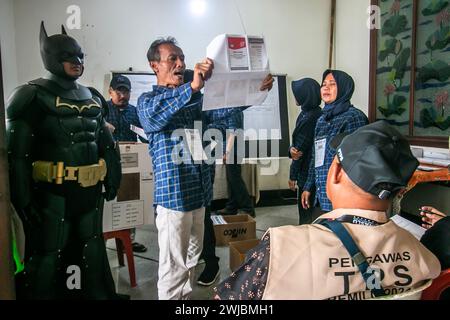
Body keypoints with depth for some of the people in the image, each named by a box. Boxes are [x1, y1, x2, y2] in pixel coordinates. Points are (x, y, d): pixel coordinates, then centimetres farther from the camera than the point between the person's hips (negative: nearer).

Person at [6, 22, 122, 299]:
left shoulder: (92, 98, 12)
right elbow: (17, 153, -12)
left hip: (90, 191, 6)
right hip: (52, 193, -6)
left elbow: (107, 143, 18)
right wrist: (23, 200, -16)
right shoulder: (34, 96, -7)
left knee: (93, 252, 19)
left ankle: (99, 294, 37)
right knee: (47, 257, 3)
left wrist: (113, 178, 13)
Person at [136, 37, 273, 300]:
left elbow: (221, 109, 0)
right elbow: (152, 117, -28)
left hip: (199, 192, 7)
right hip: (173, 194, -7)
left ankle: (186, 297, 36)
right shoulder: (148, 100, -4)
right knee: (174, 266, 1)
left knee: (192, 258, 20)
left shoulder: (194, 101, 16)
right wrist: (192, 87, -42)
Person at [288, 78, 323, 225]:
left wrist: (292, 176, -8)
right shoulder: (318, 114, 7)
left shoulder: (307, 118, -21)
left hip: (307, 173, -9)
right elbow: (297, 143, 3)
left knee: (306, 215, 4)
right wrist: (291, 150, -19)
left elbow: (301, 149, -17)